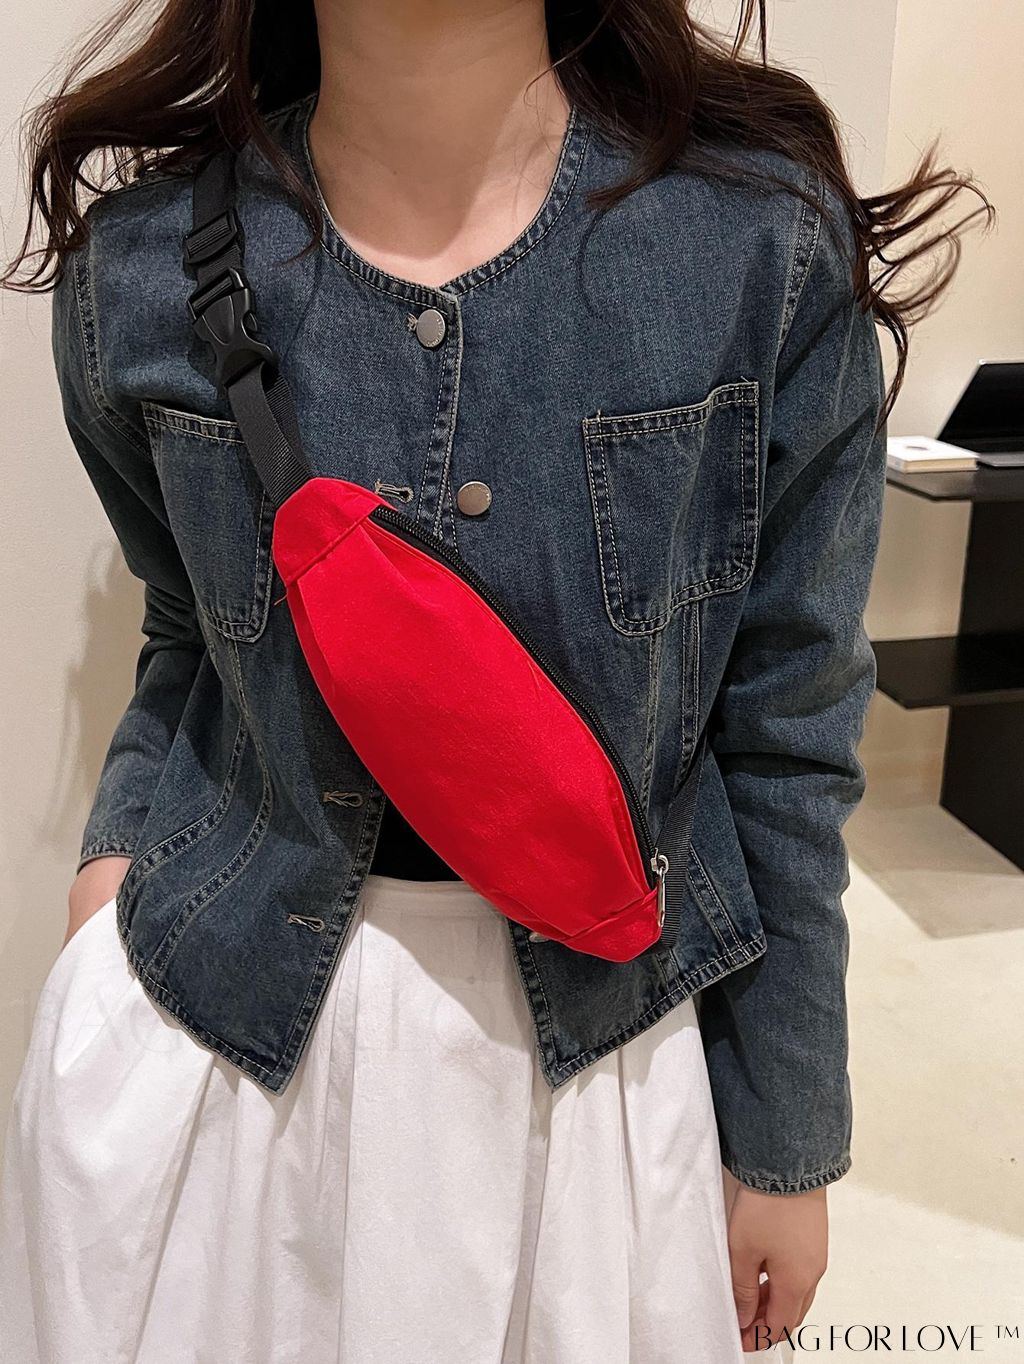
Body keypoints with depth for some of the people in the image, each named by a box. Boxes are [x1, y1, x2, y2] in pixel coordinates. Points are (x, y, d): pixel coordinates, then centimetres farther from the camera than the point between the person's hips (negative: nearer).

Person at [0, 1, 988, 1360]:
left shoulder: (769, 237, -12)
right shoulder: (145, 263, -8)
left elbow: (787, 728, -7)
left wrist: (786, 1141, 0)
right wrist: (121, 844, -8)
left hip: (601, 1038, 0)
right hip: (210, 1021, 2)